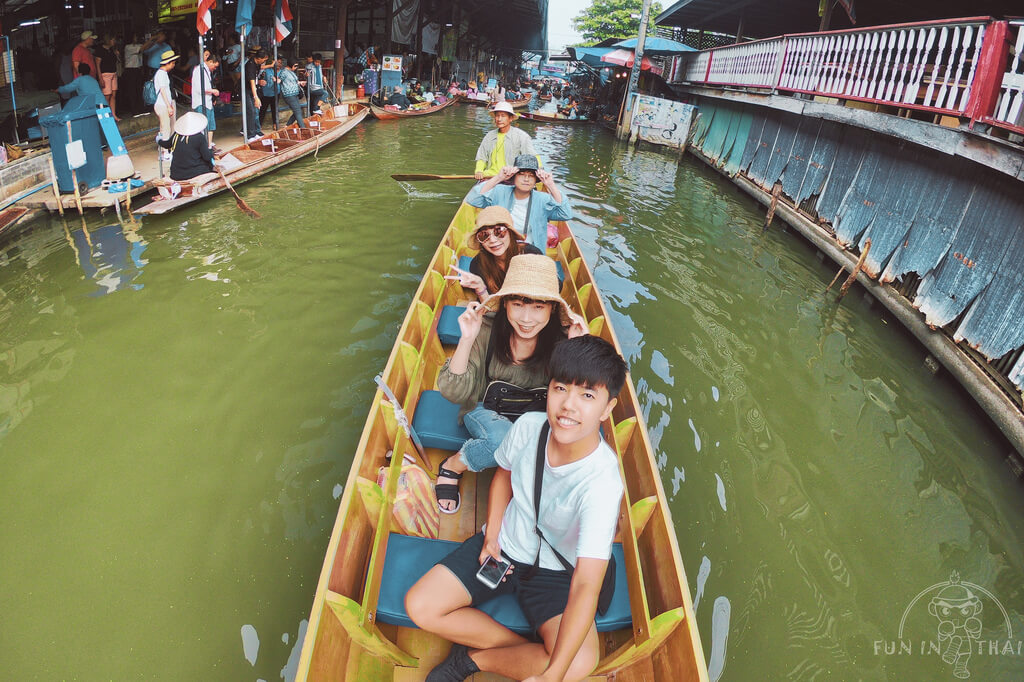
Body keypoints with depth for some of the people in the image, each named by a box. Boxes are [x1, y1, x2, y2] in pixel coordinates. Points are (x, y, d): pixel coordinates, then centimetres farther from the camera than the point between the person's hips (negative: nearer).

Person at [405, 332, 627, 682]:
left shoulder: (602, 482, -32)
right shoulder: (528, 426, -18)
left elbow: (585, 587, -35)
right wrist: (492, 535, -3)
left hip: (556, 571, -4)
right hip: (503, 545, 4)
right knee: (420, 606, -9)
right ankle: (528, 651, -3)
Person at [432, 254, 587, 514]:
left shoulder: (560, 341, -17)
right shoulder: (487, 332, -20)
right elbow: (453, 392, -19)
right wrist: (466, 339, -31)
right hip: (485, 411, -1)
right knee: (504, 439, -36)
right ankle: (451, 467, -5)